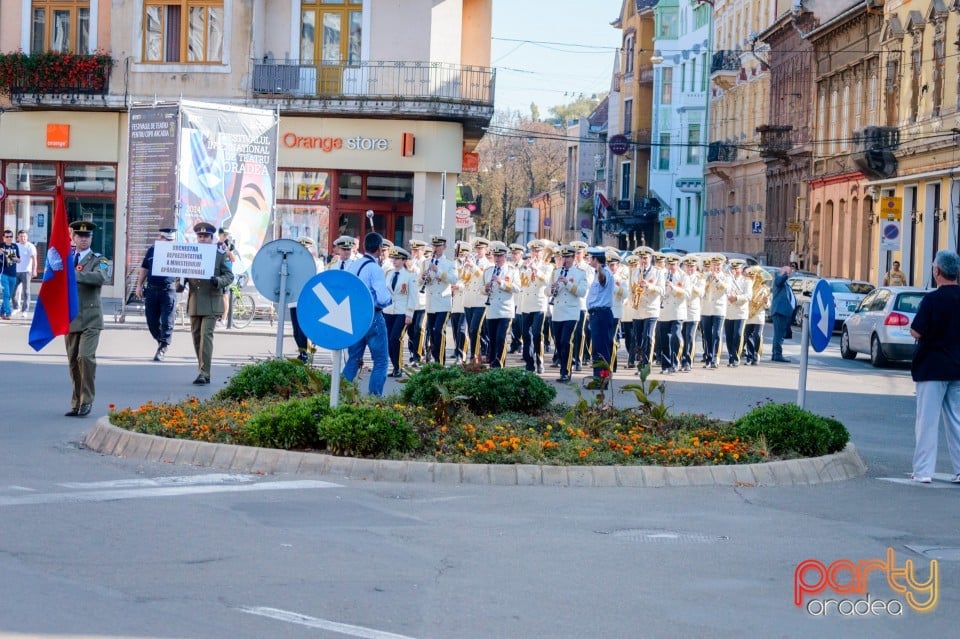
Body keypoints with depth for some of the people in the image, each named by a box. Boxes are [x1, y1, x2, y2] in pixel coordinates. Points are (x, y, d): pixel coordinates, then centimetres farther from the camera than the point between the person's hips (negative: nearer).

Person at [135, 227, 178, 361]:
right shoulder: (151, 250, 10)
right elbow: (144, 268, 18)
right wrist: (139, 285, 16)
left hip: (168, 291, -4)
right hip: (151, 290, 4)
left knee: (166, 322, -6)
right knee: (152, 321, 9)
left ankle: (162, 348, 1)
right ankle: (161, 342, 29)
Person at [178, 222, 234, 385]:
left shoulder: (220, 254, 3)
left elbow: (229, 276, 1)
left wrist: (218, 281, -20)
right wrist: (180, 284, -7)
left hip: (211, 303, -4)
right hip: (194, 303, 4)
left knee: (206, 336, -13)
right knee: (197, 337, 8)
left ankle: (204, 373, -15)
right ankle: (202, 370, 19)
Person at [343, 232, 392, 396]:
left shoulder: (351, 266, 6)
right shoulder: (375, 269, -15)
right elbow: (382, 298, -21)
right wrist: (390, 299, -2)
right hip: (372, 318, -7)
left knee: (353, 359, 15)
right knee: (380, 361, 3)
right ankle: (375, 396, -1)